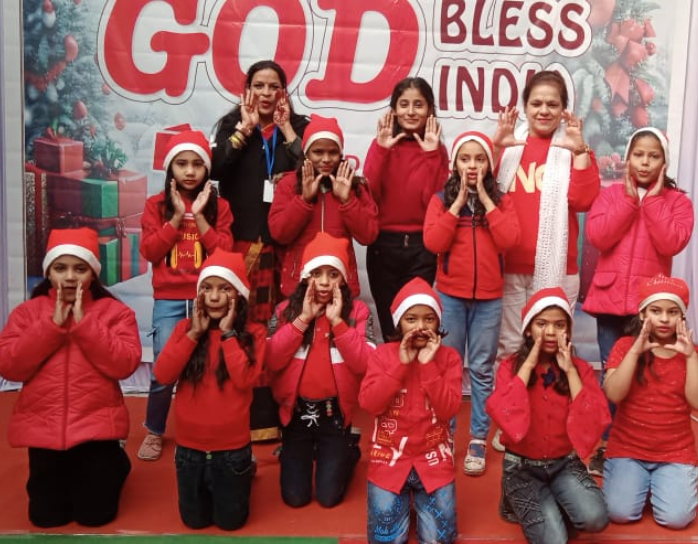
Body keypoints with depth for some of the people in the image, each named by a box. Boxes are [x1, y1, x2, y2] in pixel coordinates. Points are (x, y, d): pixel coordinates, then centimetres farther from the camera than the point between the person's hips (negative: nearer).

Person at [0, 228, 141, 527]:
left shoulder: (115, 312, -4)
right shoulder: (27, 312, 2)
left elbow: (124, 365, -16)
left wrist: (83, 323, -19)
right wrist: (52, 325, -15)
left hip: (96, 428, -2)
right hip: (42, 429, 2)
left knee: (95, 515, 6)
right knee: (46, 517, 10)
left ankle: (114, 465, 36)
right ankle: (65, 476, 41)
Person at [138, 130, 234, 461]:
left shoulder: (218, 206, 6)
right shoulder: (156, 205, 6)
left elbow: (225, 252, -5)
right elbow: (149, 251, -4)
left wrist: (199, 216, -10)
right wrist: (177, 216, -8)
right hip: (169, 300, 0)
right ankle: (154, 433, 17)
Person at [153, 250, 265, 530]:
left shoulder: (253, 333, -9)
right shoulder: (186, 327, -2)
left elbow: (244, 379, -23)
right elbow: (163, 375, -12)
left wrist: (228, 333, -20)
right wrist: (194, 333, -16)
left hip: (232, 448, -2)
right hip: (189, 446, 3)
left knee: (230, 521, 13)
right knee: (194, 520, 17)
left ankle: (244, 473, 39)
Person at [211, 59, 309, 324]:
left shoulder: (299, 126, 9)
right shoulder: (232, 123, 10)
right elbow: (214, 169, -9)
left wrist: (287, 129, -5)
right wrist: (245, 128, -5)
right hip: (241, 235, 0)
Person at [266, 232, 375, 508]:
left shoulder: (357, 311, -7)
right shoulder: (286, 310, -3)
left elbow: (365, 364, -18)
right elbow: (272, 361, -16)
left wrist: (337, 321, -22)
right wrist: (303, 319, -19)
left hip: (336, 411, -1)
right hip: (296, 410, 2)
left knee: (329, 496, 2)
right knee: (294, 497, 4)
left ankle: (347, 453, 32)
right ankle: (298, 454, 36)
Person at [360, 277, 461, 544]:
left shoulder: (448, 357, -3)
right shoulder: (383, 353, -3)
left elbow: (448, 410, -14)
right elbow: (369, 404, -14)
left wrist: (429, 366, -20)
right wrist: (401, 364, -18)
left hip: (433, 458, 0)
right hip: (389, 456, 0)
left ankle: (419, 497, 24)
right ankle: (403, 497, 24)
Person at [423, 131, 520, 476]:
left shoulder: (500, 201, 3)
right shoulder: (442, 199, 1)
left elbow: (508, 241, -13)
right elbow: (433, 243, -13)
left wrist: (485, 198, -11)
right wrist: (459, 201, -12)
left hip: (489, 298, 0)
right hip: (449, 295, 0)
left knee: (482, 370, 5)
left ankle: (478, 440, 13)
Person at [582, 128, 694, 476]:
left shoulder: (677, 201, 4)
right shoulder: (611, 194, 7)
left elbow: (672, 243, -13)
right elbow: (597, 237, -10)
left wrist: (653, 199, -9)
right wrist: (630, 198, -8)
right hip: (610, 298, 1)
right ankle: (605, 446, 17)